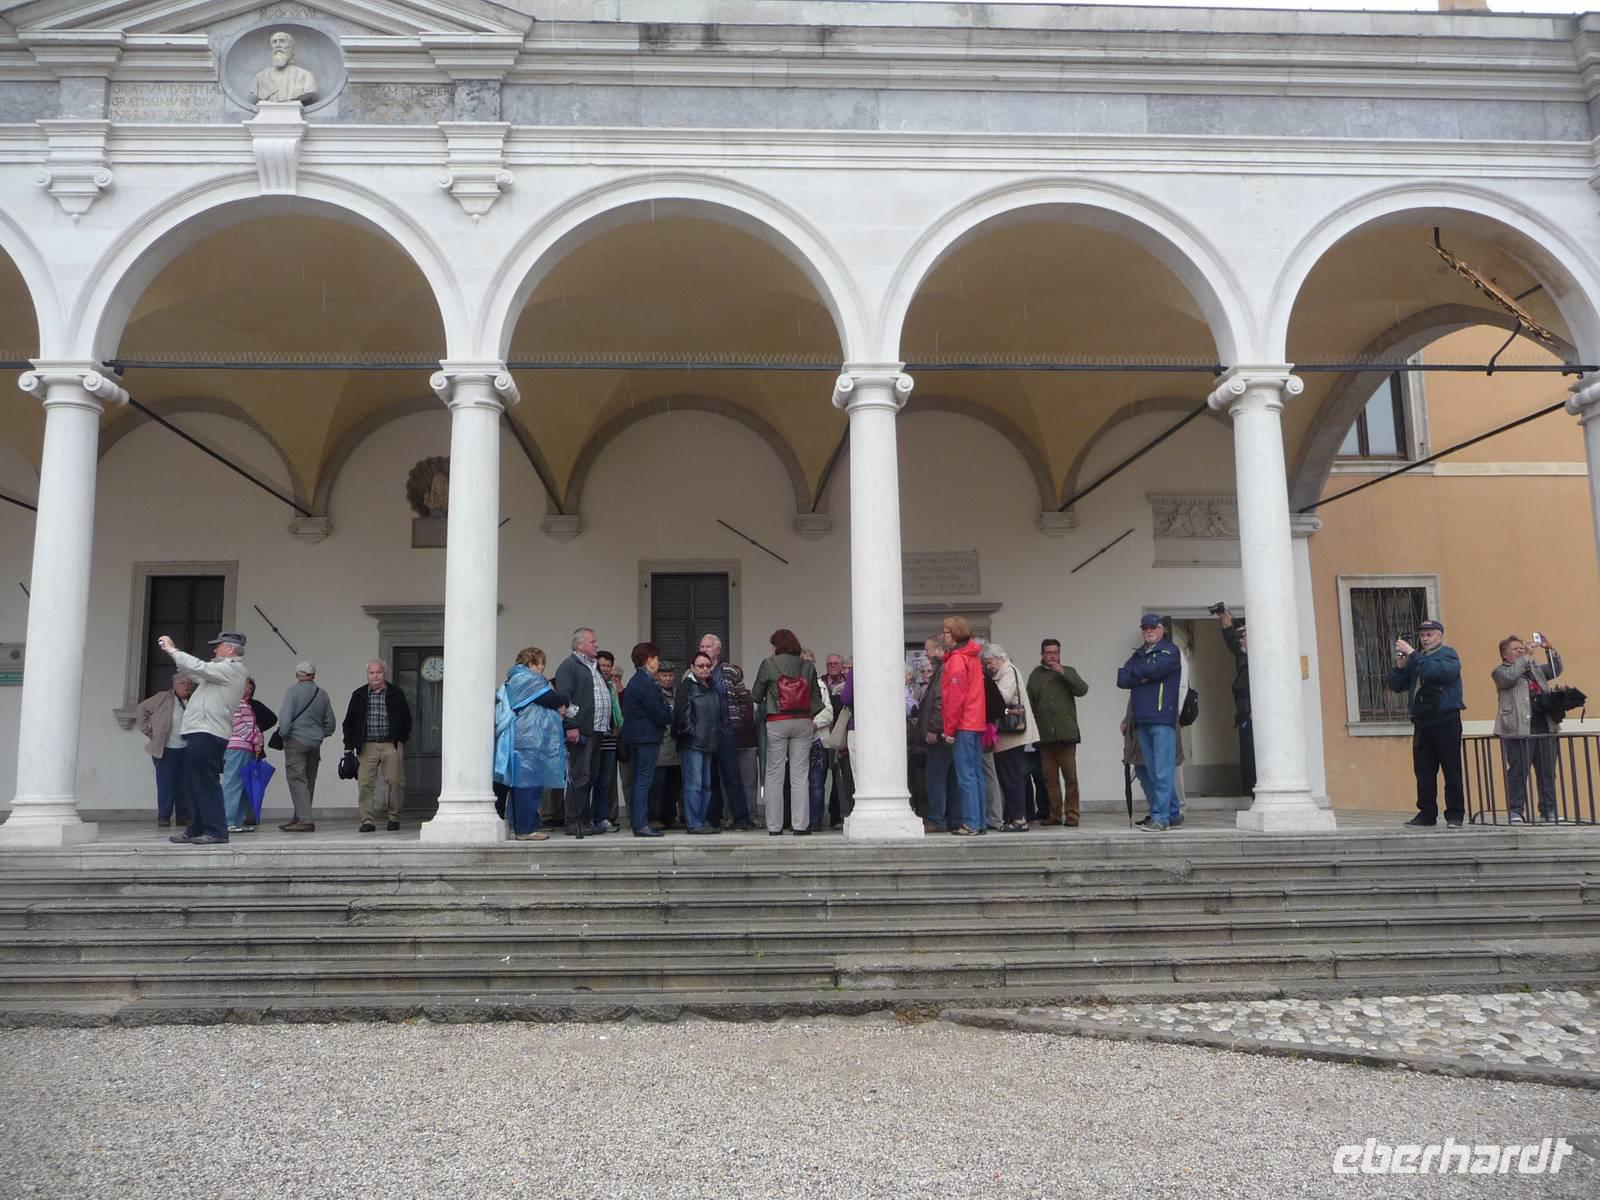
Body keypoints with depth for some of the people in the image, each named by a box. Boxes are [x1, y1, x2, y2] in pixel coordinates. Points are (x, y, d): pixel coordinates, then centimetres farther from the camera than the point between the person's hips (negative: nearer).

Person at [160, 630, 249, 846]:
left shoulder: (231, 669, -9)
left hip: (208, 733, -11)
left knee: (206, 783, -10)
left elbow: (198, 668, -17)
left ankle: (216, 831, -9)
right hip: (200, 732, 11)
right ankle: (196, 830, 20)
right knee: (195, 783, 14)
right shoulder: (225, 670, 24)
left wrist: (172, 650, -5)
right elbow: (196, 673, 27)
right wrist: (173, 652, 20)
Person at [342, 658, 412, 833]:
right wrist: (349, 746, 6)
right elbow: (349, 722, 13)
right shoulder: (359, 695, 11)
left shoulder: (396, 694, 8)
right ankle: (368, 820, -1)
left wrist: (401, 740, 5)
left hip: (391, 746, -1)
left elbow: (406, 720, 14)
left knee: (394, 781, -4)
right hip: (367, 746, 1)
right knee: (365, 783, -6)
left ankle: (394, 817, 12)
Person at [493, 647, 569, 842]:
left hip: (518, 740, 10)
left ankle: (518, 826, 15)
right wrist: (563, 702, 7)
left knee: (519, 783, 11)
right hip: (528, 740, -10)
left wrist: (556, 708, 6)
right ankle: (526, 829, -7)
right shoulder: (528, 679, -10)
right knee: (529, 784, -8)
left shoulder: (513, 680, 22)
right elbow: (552, 699, -14)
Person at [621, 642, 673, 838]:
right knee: (644, 780, -9)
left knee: (638, 780, 13)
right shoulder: (646, 682, -17)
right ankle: (640, 824, -8)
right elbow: (657, 711, -18)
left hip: (636, 734, 10)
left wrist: (665, 721, 7)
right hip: (647, 735, -10)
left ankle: (638, 821, 18)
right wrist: (668, 722, 0)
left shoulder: (635, 681, 16)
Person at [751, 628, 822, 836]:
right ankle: (800, 824, 3)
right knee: (800, 774, 4)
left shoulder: (768, 664, -1)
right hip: (803, 722, 2)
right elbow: (816, 697, 7)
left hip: (776, 723, -2)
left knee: (774, 775, 5)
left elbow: (756, 696, 4)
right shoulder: (808, 666, 6)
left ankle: (774, 826, 6)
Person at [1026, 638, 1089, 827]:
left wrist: (1063, 673, -9)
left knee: (1070, 775, -5)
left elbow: (1082, 690, -4)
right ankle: (1054, 814, 9)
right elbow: (1029, 703, 13)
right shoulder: (1035, 675, 14)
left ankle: (1072, 814, 1)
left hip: (1066, 733, -1)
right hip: (1044, 734, 2)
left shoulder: (1067, 672, 12)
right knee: (1049, 777, 2)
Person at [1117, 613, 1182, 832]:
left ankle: (1161, 817, -9)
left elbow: (1154, 669, -15)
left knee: (1162, 771, -9)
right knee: (1149, 771, 8)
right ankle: (1172, 812, 18)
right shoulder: (1138, 655, 21)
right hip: (1141, 721, 7)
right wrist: (1144, 676, -8)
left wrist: (1134, 673, 3)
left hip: (1162, 718, -7)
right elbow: (1122, 680, 7)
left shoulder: (1169, 651, 3)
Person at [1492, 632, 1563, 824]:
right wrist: (1526, 658, -10)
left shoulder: (1535, 668, 25)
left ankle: (1548, 810, 14)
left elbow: (1555, 670, 20)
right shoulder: (1500, 671, 6)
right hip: (1519, 729, -6)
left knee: (1548, 772, 7)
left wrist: (1549, 649, 7)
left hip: (1545, 727, 6)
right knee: (1518, 771, -7)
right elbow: (1509, 678, -13)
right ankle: (1515, 811, -5)